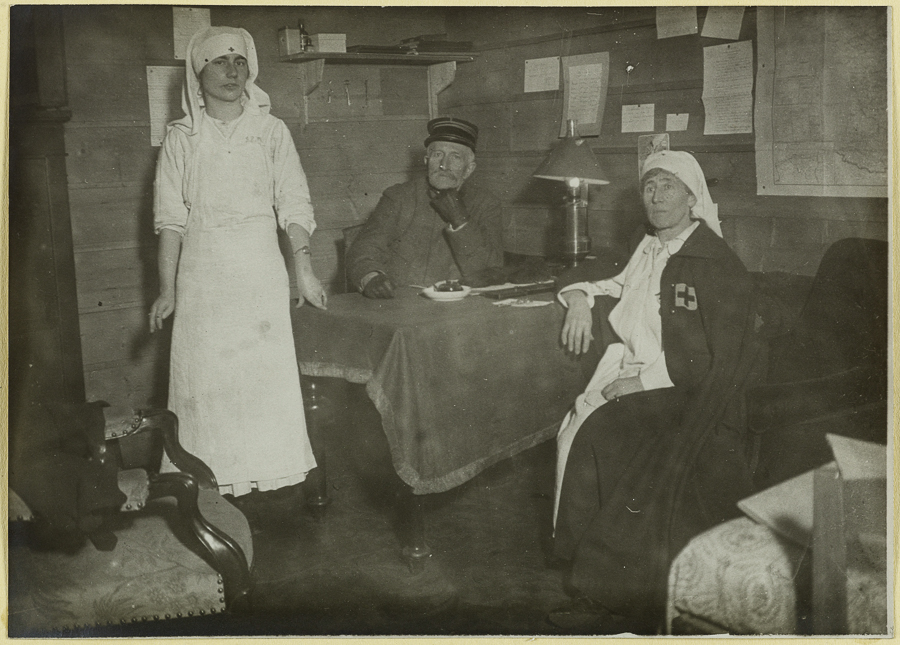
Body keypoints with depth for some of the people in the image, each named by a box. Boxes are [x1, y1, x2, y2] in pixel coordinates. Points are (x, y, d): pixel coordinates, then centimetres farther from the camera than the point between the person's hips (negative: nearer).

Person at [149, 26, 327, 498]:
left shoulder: (271, 131, 7)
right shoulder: (181, 137, 6)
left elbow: (294, 206, 3)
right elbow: (170, 218, 4)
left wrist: (304, 270, -7)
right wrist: (167, 289, -3)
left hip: (261, 269, 0)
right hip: (202, 273, 0)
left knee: (267, 371, -3)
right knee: (204, 376, 0)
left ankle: (270, 474, 7)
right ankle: (210, 483, 10)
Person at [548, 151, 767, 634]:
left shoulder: (718, 266, -5)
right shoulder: (648, 251, 16)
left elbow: (722, 363, -11)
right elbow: (616, 286, 39)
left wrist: (646, 379, -17)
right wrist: (580, 297, 16)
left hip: (694, 394, -7)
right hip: (637, 378, 7)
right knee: (583, 426, -21)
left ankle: (614, 599, -17)